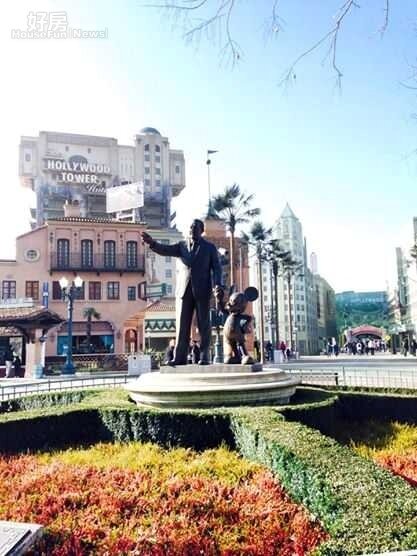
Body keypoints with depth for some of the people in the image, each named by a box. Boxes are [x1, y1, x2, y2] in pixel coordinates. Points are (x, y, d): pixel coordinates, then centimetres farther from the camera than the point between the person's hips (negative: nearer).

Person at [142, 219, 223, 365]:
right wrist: (152, 243, -20)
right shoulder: (182, 246, 15)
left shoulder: (210, 247, 9)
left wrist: (217, 285, -14)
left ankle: (204, 357, 3)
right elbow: (165, 250, 0)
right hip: (184, 290, 2)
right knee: (182, 325, -1)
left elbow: (216, 268, 2)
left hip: (202, 290, -2)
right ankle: (180, 357, 0)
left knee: (203, 325, -1)